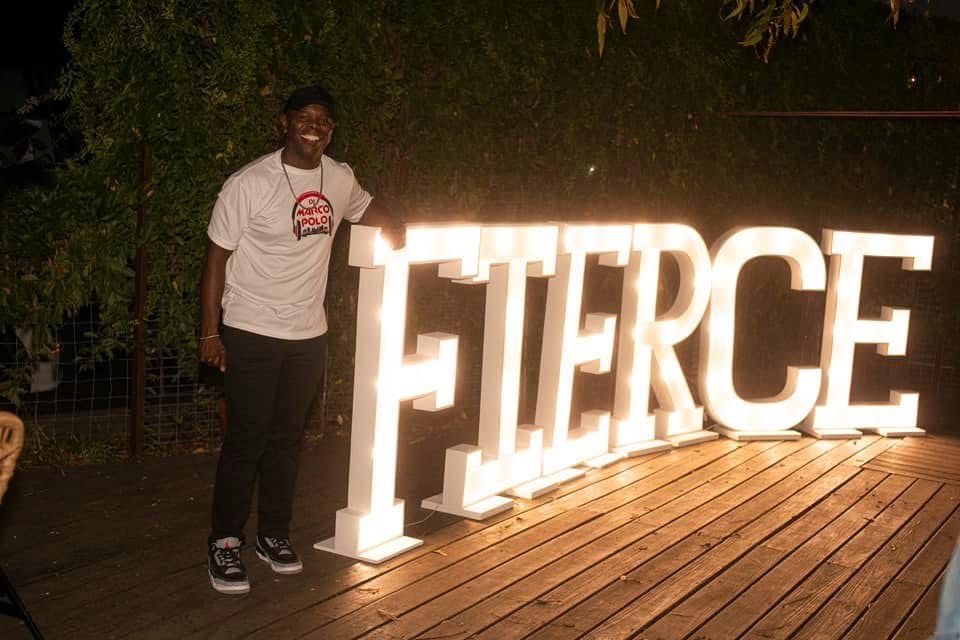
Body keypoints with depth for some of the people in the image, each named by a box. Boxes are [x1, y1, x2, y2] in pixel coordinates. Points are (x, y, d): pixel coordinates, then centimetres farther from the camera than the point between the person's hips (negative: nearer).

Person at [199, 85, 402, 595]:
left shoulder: (339, 179, 4)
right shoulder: (249, 184, -12)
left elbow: (365, 207, 27)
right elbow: (217, 257, -10)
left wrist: (393, 227, 6)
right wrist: (209, 332, -12)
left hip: (308, 335, 5)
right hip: (251, 334, -5)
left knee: (287, 437, 13)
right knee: (246, 438, -1)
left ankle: (274, 534, 27)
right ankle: (224, 543, 12)